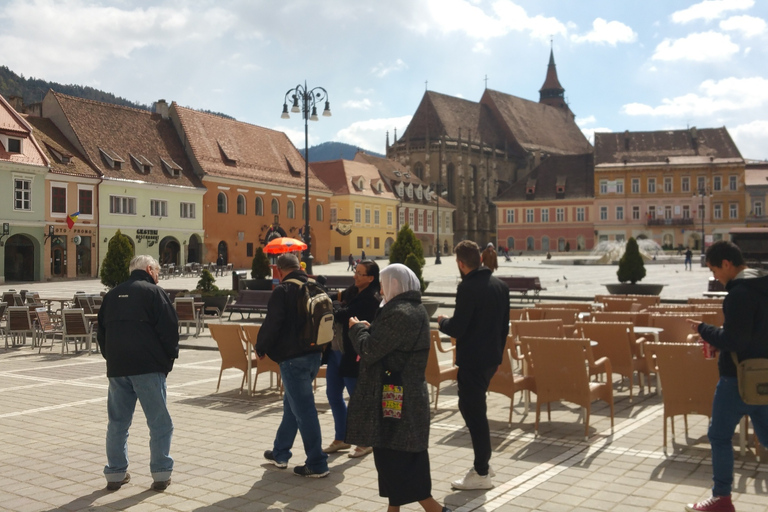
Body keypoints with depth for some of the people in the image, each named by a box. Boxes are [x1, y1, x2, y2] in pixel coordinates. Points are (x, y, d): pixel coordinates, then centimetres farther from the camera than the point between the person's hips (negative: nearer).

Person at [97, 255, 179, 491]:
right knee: (159, 422, 2)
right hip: (148, 367, -6)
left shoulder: (112, 295, 16)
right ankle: (161, 474, 2)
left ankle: (115, 473, 16)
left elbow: (101, 330, 18)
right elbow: (169, 328, -10)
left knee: (118, 422, 13)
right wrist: (170, 356, 4)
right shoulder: (154, 292, -4)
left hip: (116, 367, 6)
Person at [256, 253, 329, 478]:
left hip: (293, 358, -8)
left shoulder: (282, 291, -13)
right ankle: (280, 453, 31)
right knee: (292, 404, 20)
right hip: (314, 354, 8)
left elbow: (271, 324, -15)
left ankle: (317, 464, 1)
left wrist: (260, 348, 2)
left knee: (303, 409, -3)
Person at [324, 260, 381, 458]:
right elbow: (338, 308, 9)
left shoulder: (372, 299, -17)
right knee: (333, 395, 15)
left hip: (353, 355, -9)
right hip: (337, 350, 9)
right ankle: (341, 439, 30)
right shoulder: (352, 291, 10)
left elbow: (343, 315, -23)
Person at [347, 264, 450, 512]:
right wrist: (370, 329, 9)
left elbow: (370, 351, -20)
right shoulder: (417, 310, 11)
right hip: (408, 395, 10)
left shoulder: (399, 313, -21)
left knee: (394, 457, -2)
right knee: (395, 455, 18)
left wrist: (357, 329, -3)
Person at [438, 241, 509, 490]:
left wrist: (442, 322, 0)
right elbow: (505, 325, 13)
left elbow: (457, 328, -20)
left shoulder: (468, 287, -18)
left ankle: (482, 474, 10)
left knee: (474, 413, 1)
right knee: (471, 407, 21)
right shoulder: (500, 286, 7)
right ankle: (482, 463, 29)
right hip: (492, 357, 9)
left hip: (472, 359, -9)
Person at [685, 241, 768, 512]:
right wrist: (717, 333, 12)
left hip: (739, 377, -9)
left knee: (720, 436, 5)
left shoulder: (740, 292, -20)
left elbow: (733, 340, -24)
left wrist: (703, 329, -10)